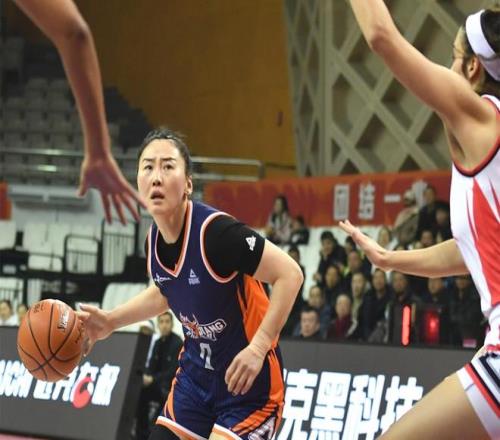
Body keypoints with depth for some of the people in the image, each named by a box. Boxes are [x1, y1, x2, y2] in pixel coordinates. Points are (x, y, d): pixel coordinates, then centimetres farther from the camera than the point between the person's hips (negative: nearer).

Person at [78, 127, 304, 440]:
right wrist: (111, 321, 12)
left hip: (248, 381, -8)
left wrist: (258, 347, -29)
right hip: (196, 374, 8)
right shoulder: (155, 240, -2)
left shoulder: (216, 232, -26)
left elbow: (290, 275, -24)